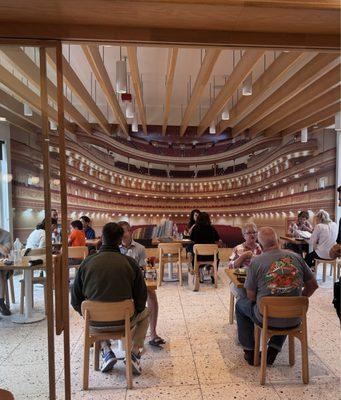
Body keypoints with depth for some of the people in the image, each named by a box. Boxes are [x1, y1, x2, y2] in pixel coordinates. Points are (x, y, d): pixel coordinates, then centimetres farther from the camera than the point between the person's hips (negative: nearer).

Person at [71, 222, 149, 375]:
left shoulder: (86, 262, -8)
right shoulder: (130, 262, -12)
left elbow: (75, 300, 0)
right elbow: (141, 297, -6)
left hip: (95, 323, 2)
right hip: (123, 321, -1)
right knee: (144, 313, 30)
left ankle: (105, 350, 21)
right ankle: (135, 352, 13)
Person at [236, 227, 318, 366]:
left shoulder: (256, 262, -14)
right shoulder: (296, 257, -4)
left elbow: (251, 296, -8)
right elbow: (313, 285, 5)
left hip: (267, 318, -3)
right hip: (294, 319, 4)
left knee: (241, 304, 26)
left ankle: (250, 352, 33)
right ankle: (273, 351, 33)